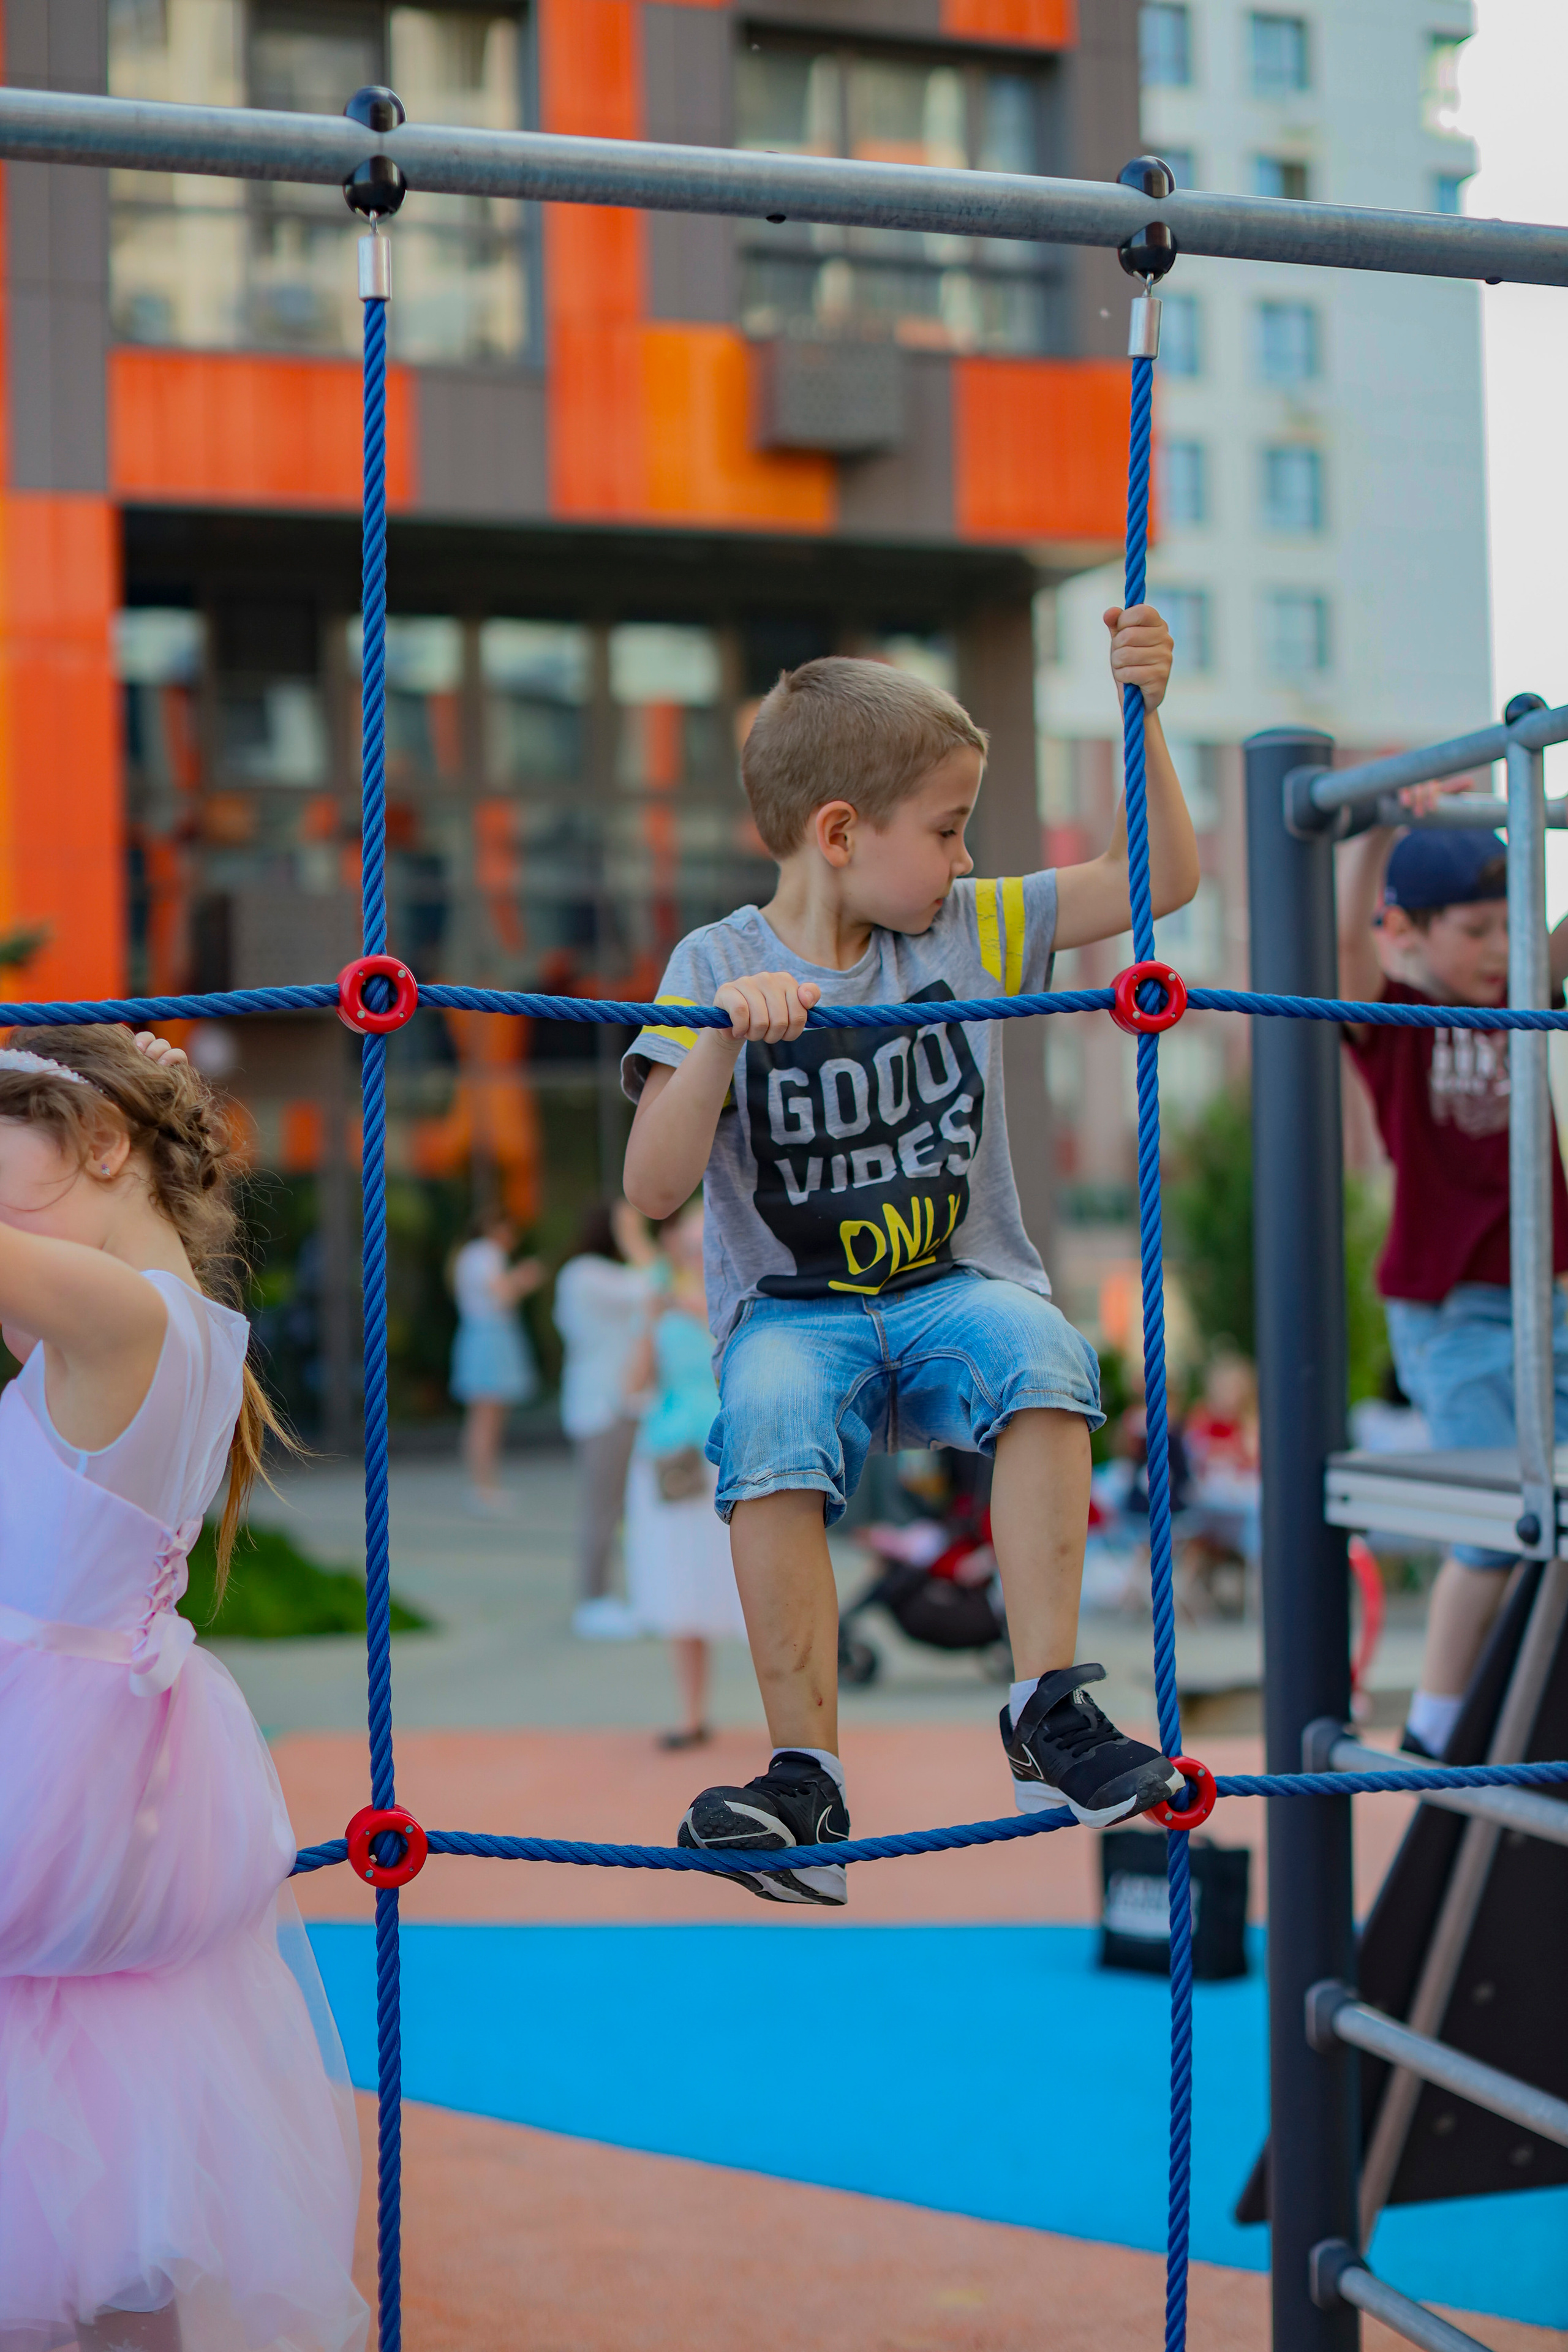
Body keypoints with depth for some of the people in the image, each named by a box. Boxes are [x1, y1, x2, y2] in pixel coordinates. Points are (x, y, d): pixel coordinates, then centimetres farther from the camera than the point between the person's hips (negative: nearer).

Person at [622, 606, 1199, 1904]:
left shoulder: (968, 932, 7)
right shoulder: (716, 967, -4)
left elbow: (1162, 878, 10)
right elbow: (653, 1189, -13)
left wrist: (1143, 712, -2)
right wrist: (723, 1038, -28)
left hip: (957, 1287, 2)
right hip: (792, 1309, -2)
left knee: (1041, 1357, -32)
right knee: (770, 1426, -35)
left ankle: (1048, 1704, -25)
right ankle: (808, 1774, -26)